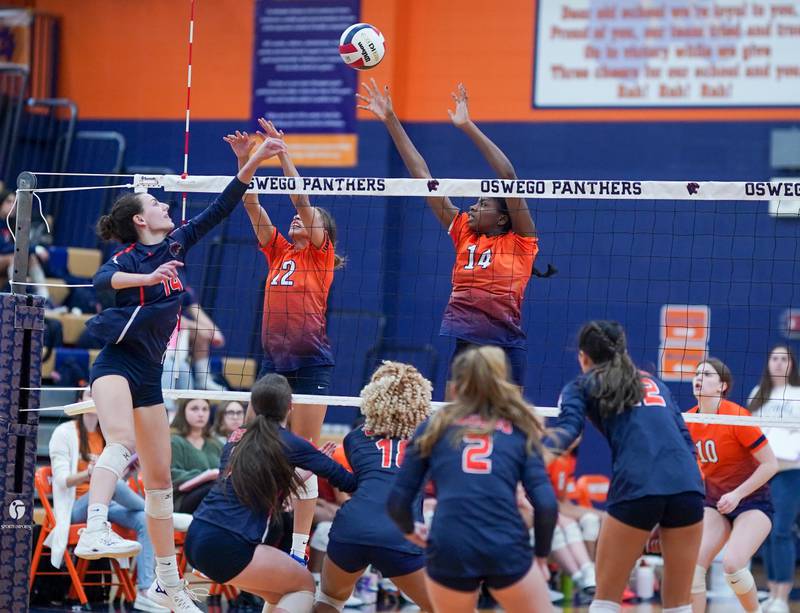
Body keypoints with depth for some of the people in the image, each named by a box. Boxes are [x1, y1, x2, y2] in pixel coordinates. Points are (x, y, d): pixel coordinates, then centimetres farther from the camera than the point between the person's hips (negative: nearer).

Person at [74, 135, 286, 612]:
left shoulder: (177, 244, 11)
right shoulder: (128, 258, -7)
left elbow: (220, 209, 15)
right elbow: (102, 281, -29)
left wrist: (254, 162, 10)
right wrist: (149, 277, -45)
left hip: (150, 374, 7)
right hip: (117, 364, -7)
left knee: (160, 477, 10)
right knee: (123, 442, -34)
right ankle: (95, 531, -53)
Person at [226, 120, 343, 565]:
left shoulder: (321, 255, 1)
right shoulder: (279, 252, 14)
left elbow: (302, 198, -8)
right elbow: (252, 205, 8)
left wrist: (282, 151, -10)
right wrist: (245, 160, -2)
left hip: (311, 363, -6)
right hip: (273, 360, 6)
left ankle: (299, 550, -2)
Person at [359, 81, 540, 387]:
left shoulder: (520, 241, 3)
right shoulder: (464, 234, 14)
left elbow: (509, 176, -7)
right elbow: (422, 176, 15)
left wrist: (468, 126, -9)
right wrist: (391, 121, 15)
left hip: (506, 348, -4)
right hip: (464, 345, 5)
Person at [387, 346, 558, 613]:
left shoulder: (433, 428, 16)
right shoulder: (519, 430, 16)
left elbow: (398, 502, 11)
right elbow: (546, 504, 3)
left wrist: (411, 530, 32)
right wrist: (541, 555, 18)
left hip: (449, 551, 1)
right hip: (506, 550, -1)